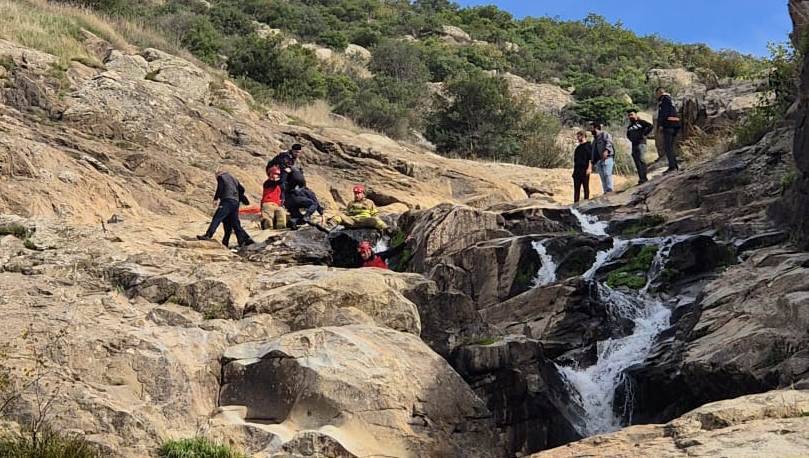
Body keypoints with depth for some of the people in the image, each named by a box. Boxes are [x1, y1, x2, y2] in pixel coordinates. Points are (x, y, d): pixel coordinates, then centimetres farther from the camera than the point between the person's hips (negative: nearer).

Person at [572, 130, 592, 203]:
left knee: (586, 187, -3)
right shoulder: (578, 148, 21)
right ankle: (576, 203, 4)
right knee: (576, 188, 4)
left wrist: (589, 168, -19)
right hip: (577, 171, 7)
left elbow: (591, 158, -9)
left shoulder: (588, 146, 0)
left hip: (585, 170, -7)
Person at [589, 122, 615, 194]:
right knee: (602, 177, -1)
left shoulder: (604, 134, 7)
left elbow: (609, 142, -12)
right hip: (598, 161, 8)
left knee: (607, 174, -19)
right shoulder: (594, 139, 31)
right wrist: (593, 162, 20)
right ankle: (606, 192, -6)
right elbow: (593, 152, 30)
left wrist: (606, 150, -30)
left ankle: (609, 190, -27)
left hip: (607, 158, -8)